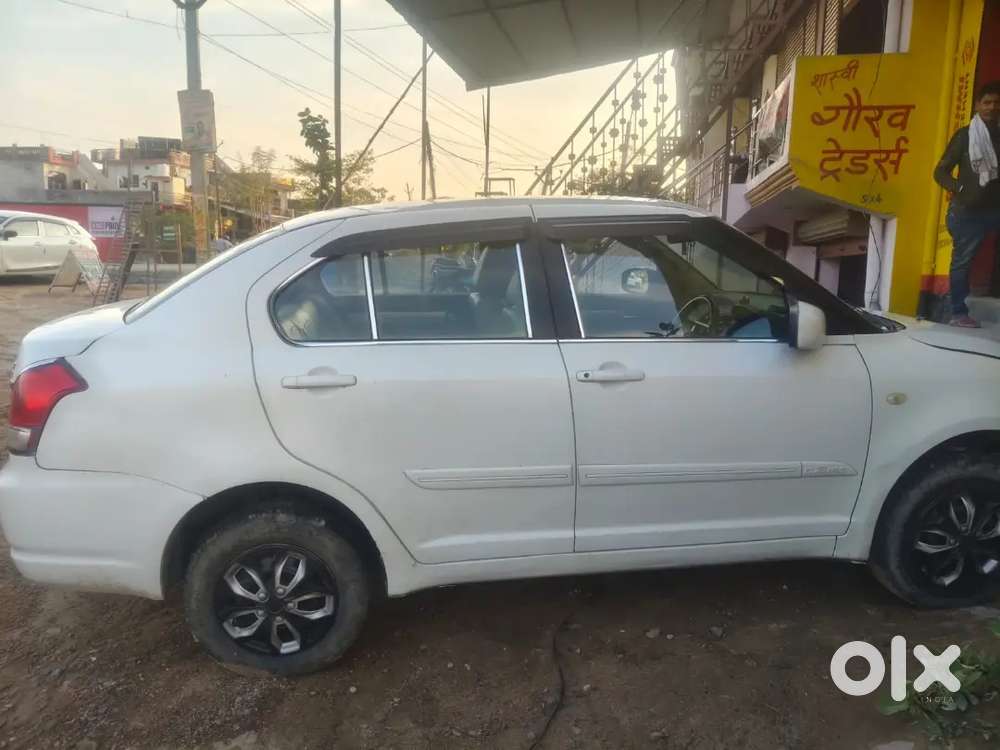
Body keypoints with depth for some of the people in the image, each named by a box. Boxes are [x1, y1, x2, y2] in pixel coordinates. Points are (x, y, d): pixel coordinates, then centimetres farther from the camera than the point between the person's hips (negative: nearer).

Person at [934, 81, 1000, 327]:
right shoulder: (965, 136, 1)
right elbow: (941, 172, -1)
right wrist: (960, 188, -17)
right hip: (969, 210, -4)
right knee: (962, 261, -1)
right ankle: (959, 313, 6)